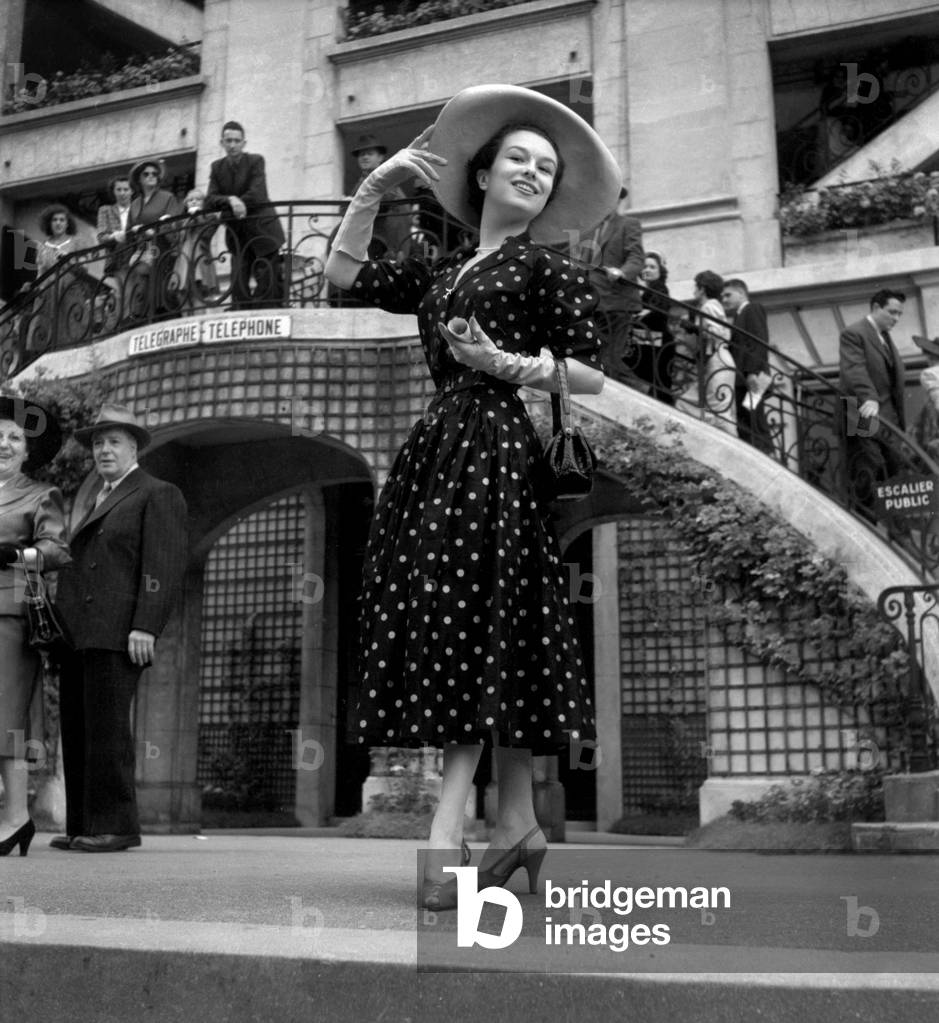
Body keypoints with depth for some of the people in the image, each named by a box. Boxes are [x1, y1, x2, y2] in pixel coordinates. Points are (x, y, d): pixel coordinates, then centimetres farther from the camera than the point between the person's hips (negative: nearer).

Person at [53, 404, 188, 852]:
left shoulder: (158, 495, 1)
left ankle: (116, 825, -7)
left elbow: (164, 566, -10)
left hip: (118, 631, -8)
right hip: (78, 631, 8)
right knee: (76, 729, 4)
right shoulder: (92, 500, 25)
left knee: (107, 725, -11)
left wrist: (145, 627, -19)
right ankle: (83, 825, 9)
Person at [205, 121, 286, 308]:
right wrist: (230, 200, -25)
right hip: (237, 235, 4)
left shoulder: (255, 161, -5)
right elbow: (209, 201, -6)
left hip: (261, 231, -4)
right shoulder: (217, 167, 7)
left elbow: (257, 194, -18)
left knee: (269, 284, -7)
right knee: (238, 286, -2)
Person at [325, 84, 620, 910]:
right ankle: (517, 821, 10)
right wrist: (375, 187, 16)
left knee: (473, 627, -13)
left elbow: (592, 375, -2)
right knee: (474, 643, 4)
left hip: (496, 447, -6)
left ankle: (447, 828, -14)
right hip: (437, 450, 6)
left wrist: (502, 362, -13)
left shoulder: (546, 267, 5)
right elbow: (345, 273, 20)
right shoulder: (439, 278, 22)